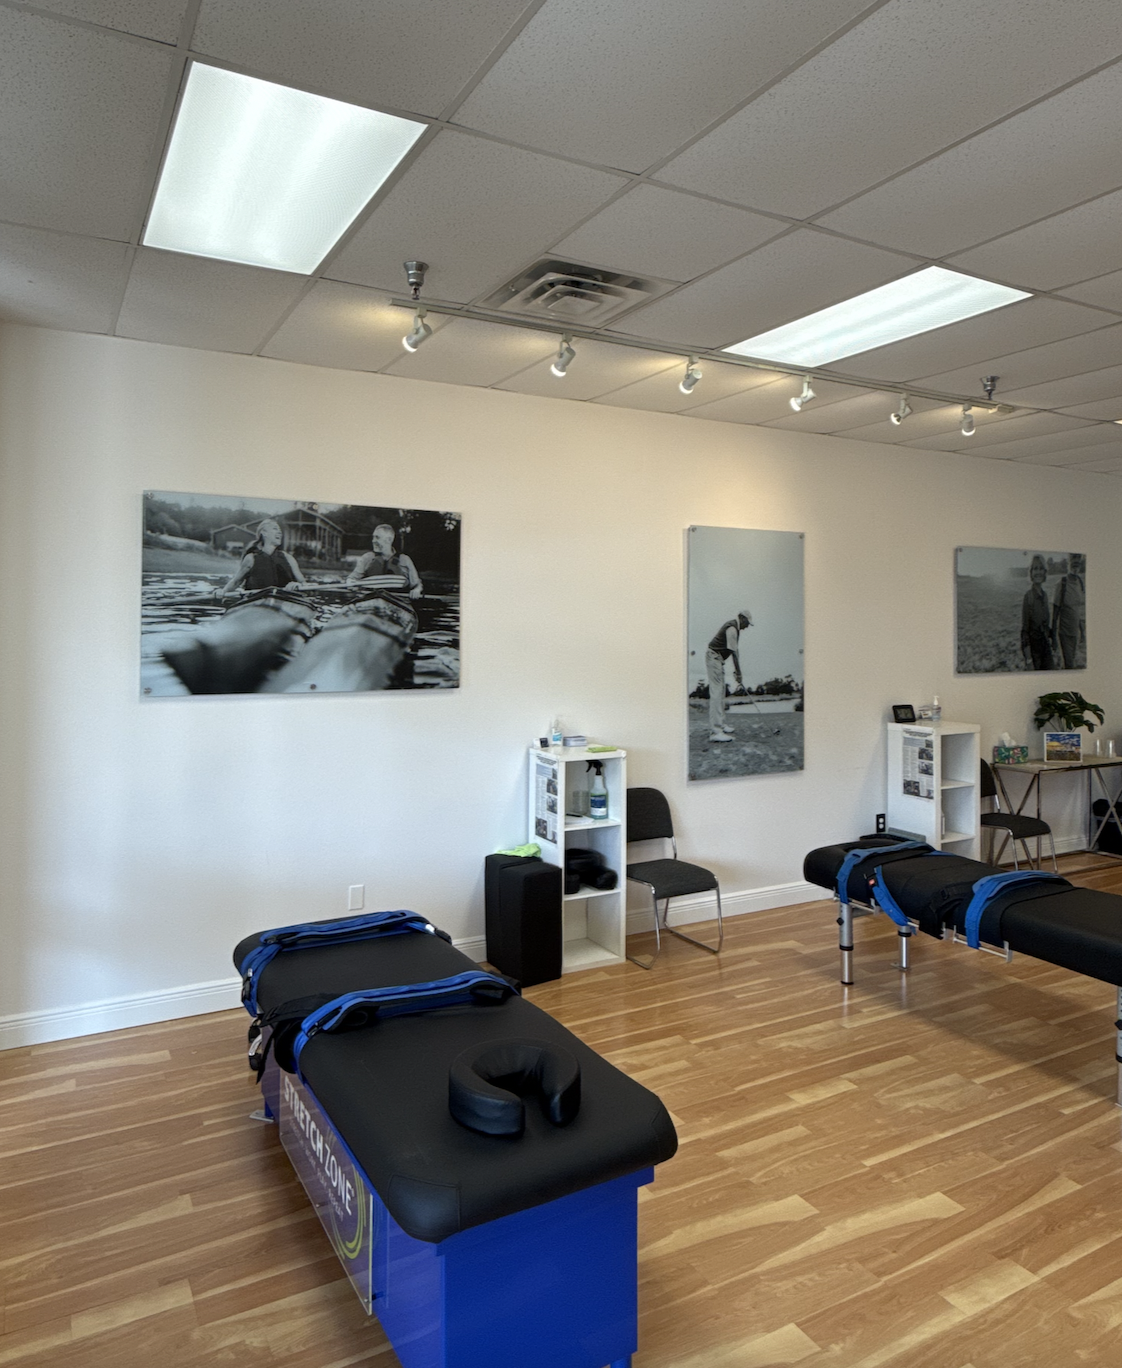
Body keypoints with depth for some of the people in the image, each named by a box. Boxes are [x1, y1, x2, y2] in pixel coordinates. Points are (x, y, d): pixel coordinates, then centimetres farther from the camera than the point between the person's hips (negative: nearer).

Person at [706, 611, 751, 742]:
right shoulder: (732, 628, -18)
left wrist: (736, 671, 14)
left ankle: (721, 724, 22)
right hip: (713, 657, -11)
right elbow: (734, 653, -19)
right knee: (716, 693, -15)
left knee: (721, 692, 14)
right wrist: (738, 673, -14)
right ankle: (715, 731, -20)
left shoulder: (735, 627, 14)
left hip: (718, 658, 11)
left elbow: (735, 651, 16)